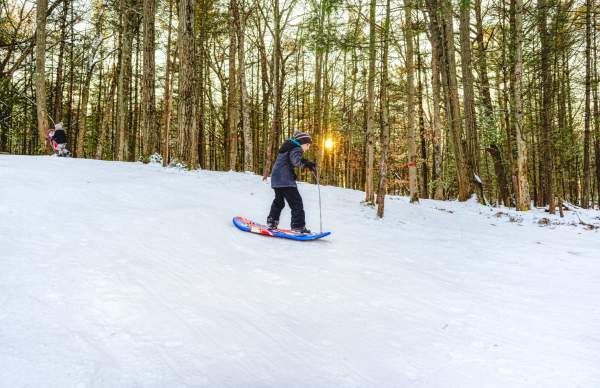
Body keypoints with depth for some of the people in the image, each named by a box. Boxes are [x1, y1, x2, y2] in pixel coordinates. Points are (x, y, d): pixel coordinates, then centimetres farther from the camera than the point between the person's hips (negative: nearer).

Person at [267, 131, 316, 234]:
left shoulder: (289, 147, 23)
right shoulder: (296, 149, -7)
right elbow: (296, 161, -25)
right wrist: (307, 164, -18)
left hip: (276, 178, 10)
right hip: (285, 180, -10)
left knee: (278, 201, 25)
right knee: (296, 202, -8)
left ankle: (271, 222, 30)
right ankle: (298, 226, -11)